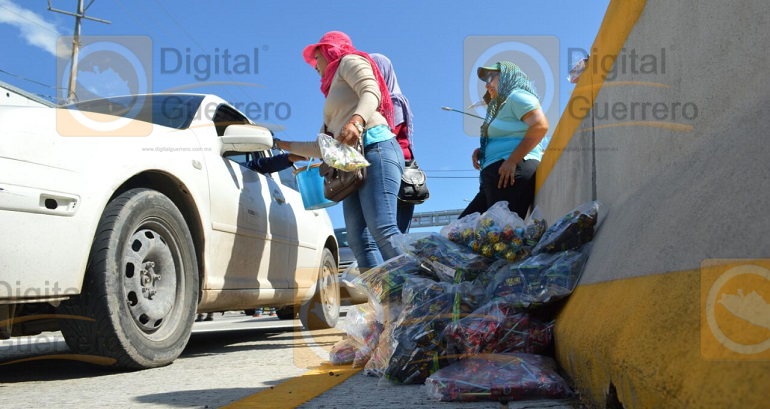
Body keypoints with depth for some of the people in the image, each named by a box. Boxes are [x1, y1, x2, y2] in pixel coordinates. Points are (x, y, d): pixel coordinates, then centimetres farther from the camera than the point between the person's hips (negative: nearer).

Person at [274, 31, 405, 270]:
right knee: (359, 240, -9)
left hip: (375, 147, -8)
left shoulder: (349, 61, 14)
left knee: (382, 229, -25)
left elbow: (372, 92, -7)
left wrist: (356, 120, -27)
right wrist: (283, 145, 41)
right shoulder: (333, 103, 37)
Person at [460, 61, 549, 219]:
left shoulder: (517, 96, -1)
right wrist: (481, 151, 13)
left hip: (514, 172, -10)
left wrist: (512, 160, -21)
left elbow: (541, 126, -16)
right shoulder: (501, 106, 29)